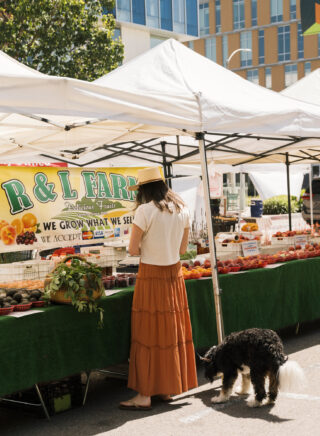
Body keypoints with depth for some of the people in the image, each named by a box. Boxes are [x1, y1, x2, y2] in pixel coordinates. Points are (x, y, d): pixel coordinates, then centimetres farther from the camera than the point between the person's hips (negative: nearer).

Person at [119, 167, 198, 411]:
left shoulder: (145, 211, -15)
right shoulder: (182, 210, 4)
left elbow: (133, 250, -12)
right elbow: (182, 248, 11)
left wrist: (145, 249, 7)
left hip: (151, 276, -6)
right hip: (175, 274, 6)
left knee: (149, 335, 0)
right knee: (173, 333, 13)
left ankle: (145, 396, 6)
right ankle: (169, 388, 23)